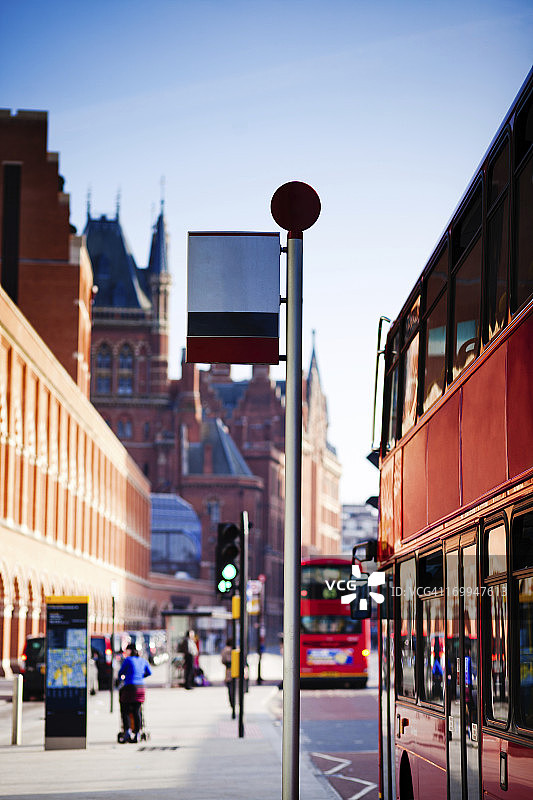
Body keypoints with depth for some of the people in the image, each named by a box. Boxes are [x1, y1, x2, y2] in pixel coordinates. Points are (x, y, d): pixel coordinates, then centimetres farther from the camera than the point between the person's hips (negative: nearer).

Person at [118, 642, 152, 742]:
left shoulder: (127, 660, -3)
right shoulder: (143, 660, 12)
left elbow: (120, 673, 5)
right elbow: (149, 672, 21)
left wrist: (122, 678, 26)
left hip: (129, 687, -5)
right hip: (140, 687, 5)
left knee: (125, 711, 4)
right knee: (136, 712, 6)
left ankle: (127, 730, -13)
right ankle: (136, 734, 2)